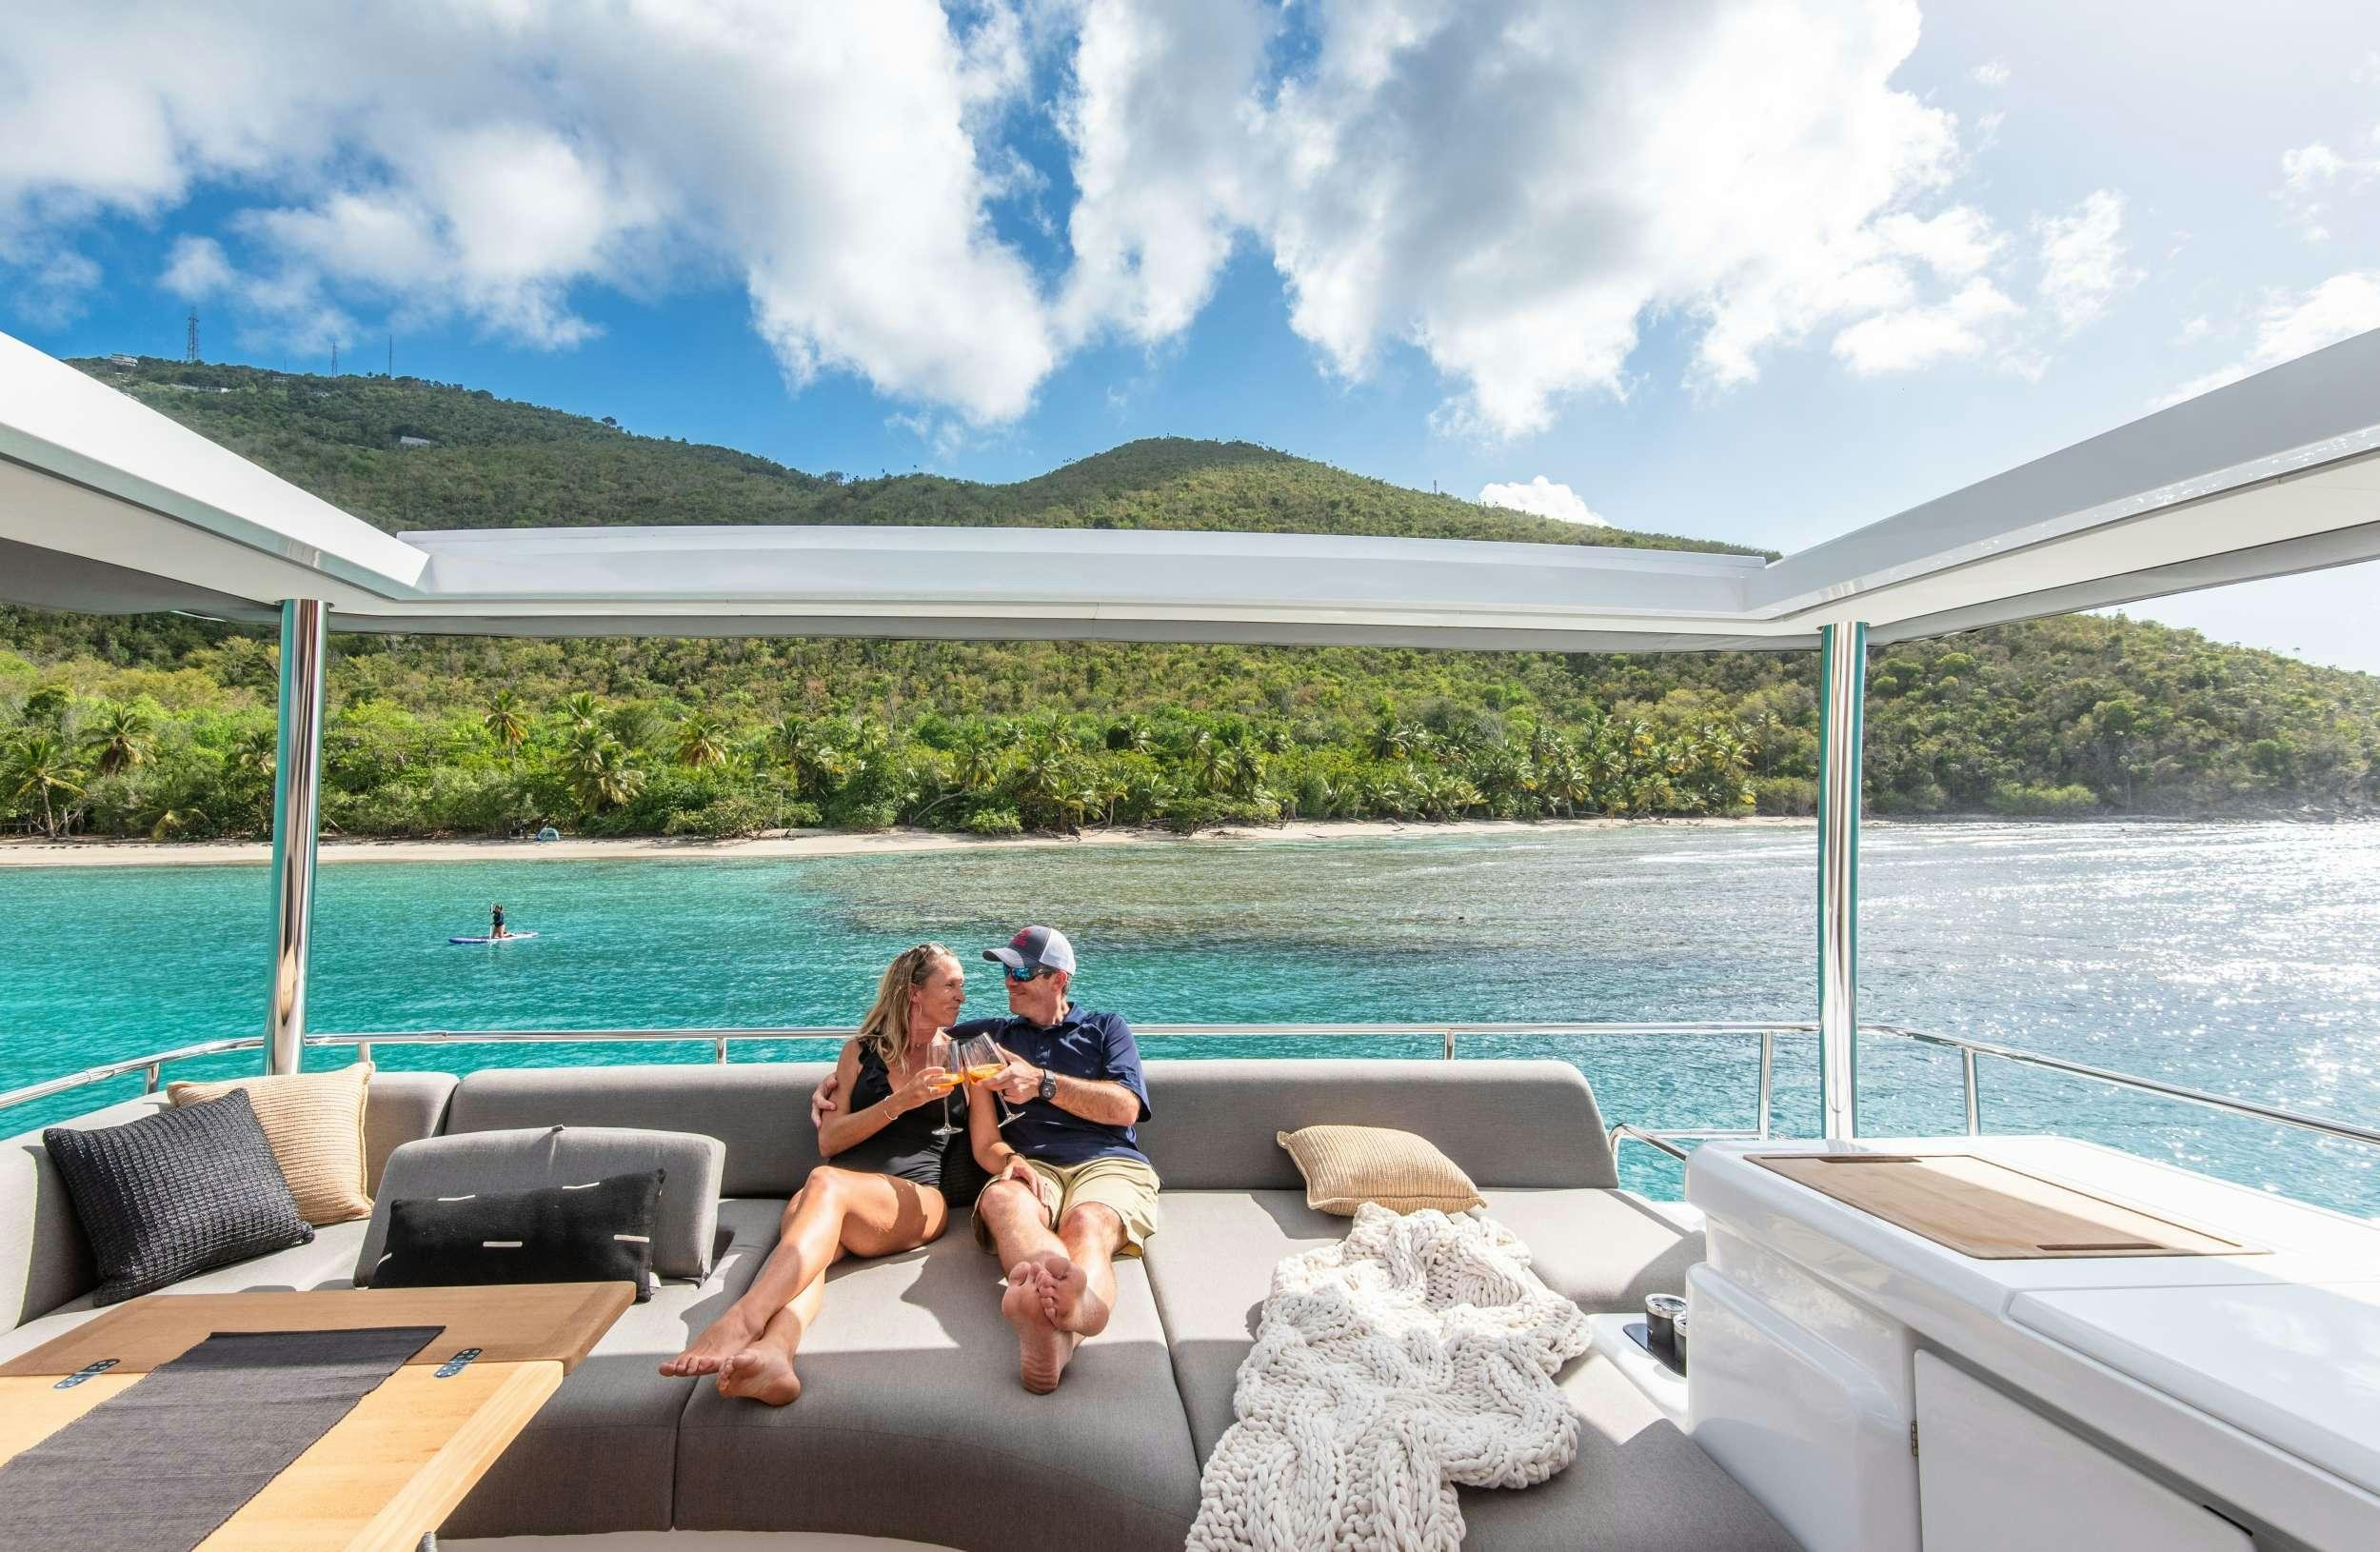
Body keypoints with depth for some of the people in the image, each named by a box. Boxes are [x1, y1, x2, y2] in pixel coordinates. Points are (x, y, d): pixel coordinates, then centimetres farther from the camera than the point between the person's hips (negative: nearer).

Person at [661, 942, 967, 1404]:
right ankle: (772, 1354, -63)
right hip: (837, 1199, 2)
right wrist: (899, 1102, -5)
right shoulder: (861, 1050, 19)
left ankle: (742, 1320, -53)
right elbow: (829, 1140, 9)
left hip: (917, 1201, -2)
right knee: (806, 1239, -36)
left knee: (825, 1182, -35)